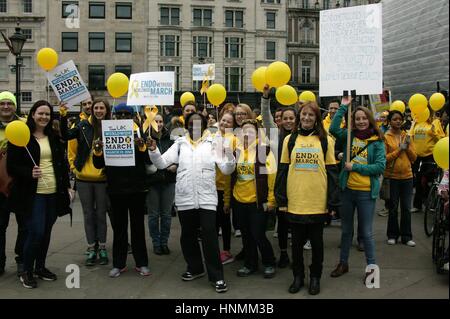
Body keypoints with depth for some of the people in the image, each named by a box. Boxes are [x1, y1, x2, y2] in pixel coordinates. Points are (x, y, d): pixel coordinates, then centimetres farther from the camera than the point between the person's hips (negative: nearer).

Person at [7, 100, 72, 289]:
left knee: (46, 232, 10)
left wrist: (66, 186, 10)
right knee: (36, 232, -10)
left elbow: (62, 163, 16)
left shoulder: (54, 137, 12)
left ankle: (40, 267, 27)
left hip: (53, 193, 5)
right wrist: (29, 173, -21)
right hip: (32, 194, -5)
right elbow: (12, 166, -5)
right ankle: (26, 272, 9)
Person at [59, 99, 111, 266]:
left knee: (101, 214, 9)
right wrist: (63, 116, -22)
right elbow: (66, 135, -12)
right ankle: (91, 248, 20)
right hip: (84, 178, 1)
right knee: (88, 214, 10)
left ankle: (102, 248, 20)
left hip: (102, 178, -1)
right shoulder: (84, 125, 0)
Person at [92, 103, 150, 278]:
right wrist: (98, 151, -17)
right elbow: (99, 165, 3)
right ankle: (119, 263, 21)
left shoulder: (139, 134, 0)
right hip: (116, 189, 1)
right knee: (118, 227, 10)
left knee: (138, 226, 9)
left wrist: (141, 146, -26)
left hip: (136, 188, -1)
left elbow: (149, 160, -8)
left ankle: (141, 263, 19)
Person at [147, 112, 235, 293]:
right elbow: (161, 163, 5)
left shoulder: (212, 143, 3)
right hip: (184, 199, 3)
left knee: (209, 237, -5)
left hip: (206, 199, -3)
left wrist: (229, 153, -18)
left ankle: (217, 276, 5)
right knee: (188, 236, 14)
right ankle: (195, 268, 34)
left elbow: (226, 170, -1)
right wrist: (153, 150, -11)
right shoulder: (180, 144, 9)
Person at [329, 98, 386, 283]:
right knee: (346, 229, 16)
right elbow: (333, 129, -15)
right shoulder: (349, 136, 3)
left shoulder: (377, 141, -4)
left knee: (366, 231, 6)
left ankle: (372, 266, 22)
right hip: (347, 190, 3)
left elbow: (381, 166, -11)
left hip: (366, 192, -3)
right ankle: (343, 263, 31)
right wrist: (343, 107, -15)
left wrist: (355, 167, -14)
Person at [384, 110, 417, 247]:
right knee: (393, 208, 7)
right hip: (392, 177, -3)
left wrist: (408, 147, -9)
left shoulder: (406, 136, 8)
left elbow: (414, 157, 7)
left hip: (407, 176, 3)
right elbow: (384, 158, -11)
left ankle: (406, 236, 16)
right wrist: (399, 150, -16)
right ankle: (392, 235, 20)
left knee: (406, 208, 7)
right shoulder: (385, 137, -4)